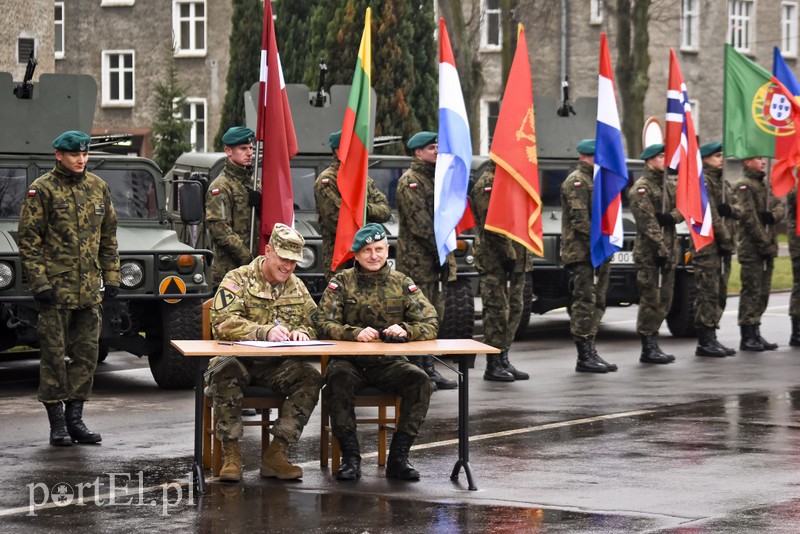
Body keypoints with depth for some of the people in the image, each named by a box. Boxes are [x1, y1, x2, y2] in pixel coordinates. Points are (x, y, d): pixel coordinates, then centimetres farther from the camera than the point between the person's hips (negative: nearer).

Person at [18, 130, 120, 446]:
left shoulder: (98, 187, 10)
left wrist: (111, 276, 11)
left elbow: (108, 236, 17)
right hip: (55, 287, -5)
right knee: (54, 354, -1)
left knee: (86, 353, 7)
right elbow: (28, 239, -7)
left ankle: (75, 417, 15)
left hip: (89, 289, 5)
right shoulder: (43, 189, -5)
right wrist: (39, 283, -13)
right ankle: (57, 423, 5)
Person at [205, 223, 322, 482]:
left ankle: (275, 453, -21)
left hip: (277, 366, 4)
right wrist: (265, 332, -33)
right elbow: (223, 322, -18)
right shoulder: (238, 279, -3)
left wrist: (300, 333, -14)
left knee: (311, 378, -24)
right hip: (238, 360, -4)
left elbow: (312, 325, 13)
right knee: (225, 373, -38)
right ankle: (231, 453, -26)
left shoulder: (297, 288, 15)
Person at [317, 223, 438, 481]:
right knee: (338, 379, -35)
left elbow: (431, 324, 2)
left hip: (389, 363, 2)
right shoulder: (342, 282, 5)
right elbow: (324, 323, -7)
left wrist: (406, 331, -20)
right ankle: (350, 457, -24)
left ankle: (398, 457, -18)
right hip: (349, 361, -2)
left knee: (420, 381, -27)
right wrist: (354, 333, -25)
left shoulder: (402, 283, 9)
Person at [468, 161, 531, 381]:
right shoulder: (487, 185, -11)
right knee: (497, 311, -7)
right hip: (495, 262, -9)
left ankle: (503, 360, 18)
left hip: (516, 260, 9)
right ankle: (493, 365, -2)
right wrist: (508, 255, -19)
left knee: (514, 309, 11)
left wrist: (523, 255, 15)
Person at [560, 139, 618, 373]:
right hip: (582, 254, -10)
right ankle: (585, 356, -7)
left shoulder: (596, 181, 21)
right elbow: (580, 220, -18)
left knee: (597, 302, 11)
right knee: (585, 302, -8)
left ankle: (590, 353, 16)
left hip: (598, 254, 10)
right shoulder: (576, 182, -10)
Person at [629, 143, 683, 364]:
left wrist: (670, 217, -14)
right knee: (651, 300, -7)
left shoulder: (668, 186, 17)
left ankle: (652, 345, 15)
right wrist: (661, 250, -20)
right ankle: (648, 348, -3)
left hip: (668, 250, 8)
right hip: (649, 252, -8)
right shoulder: (641, 188, -9)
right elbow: (647, 222, -16)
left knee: (664, 300, 9)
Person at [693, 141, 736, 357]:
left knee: (720, 294, 9)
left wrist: (728, 211, -3)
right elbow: (710, 215, -16)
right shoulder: (702, 181, -10)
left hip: (723, 247, 9)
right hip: (707, 247, -9)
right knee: (708, 293, -9)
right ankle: (705, 341, -7)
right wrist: (726, 239, -14)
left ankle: (710, 338, 13)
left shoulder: (723, 183, 19)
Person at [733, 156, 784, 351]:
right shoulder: (743, 185, -10)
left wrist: (773, 215, -10)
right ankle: (747, 337, -6)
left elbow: (779, 206, 15)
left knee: (763, 292, 10)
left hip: (767, 248, 9)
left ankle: (755, 334, 16)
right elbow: (748, 217, -17)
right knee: (751, 291, -8)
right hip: (751, 249, -9)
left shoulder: (763, 185, 19)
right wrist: (764, 243, -18)